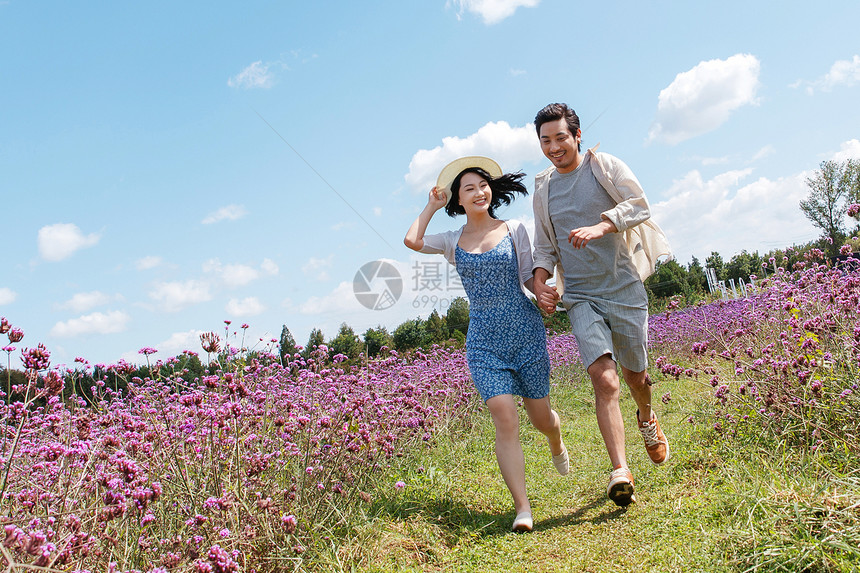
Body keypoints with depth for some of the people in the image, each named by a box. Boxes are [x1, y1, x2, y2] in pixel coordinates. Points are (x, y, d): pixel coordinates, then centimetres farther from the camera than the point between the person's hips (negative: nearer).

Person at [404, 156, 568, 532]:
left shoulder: (514, 230, 4)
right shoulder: (453, 242, 7)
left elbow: (529, 278, 5)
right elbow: (411, 240, -9)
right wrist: (431, 206, 4)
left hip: (525, 331, 0)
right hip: (484, 341, 0)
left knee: (540, 418, 10)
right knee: (504, 418, -14)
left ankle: (557, 444, 48)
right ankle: (523, 509, -7)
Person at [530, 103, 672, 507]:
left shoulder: (605, 166, 3)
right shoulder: (543, 189, 12)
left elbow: (638, 205, -8)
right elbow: (544, 246, 16)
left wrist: (598, 227, -25)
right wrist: (539, 282, -3)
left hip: (624, 288, -1)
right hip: (580, 296, 1)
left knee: (635, 375, 12)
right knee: (604, 379, -17)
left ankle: (647, 420, 46)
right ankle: (620, 472, -18)